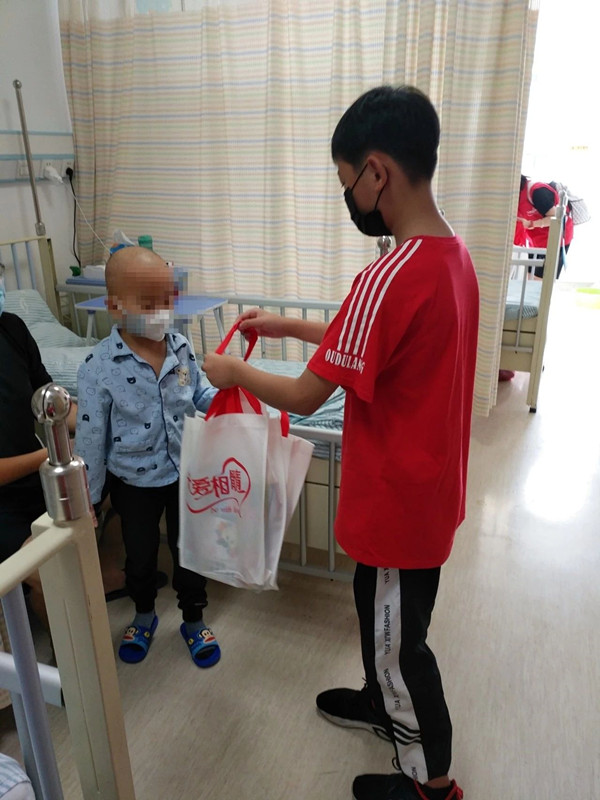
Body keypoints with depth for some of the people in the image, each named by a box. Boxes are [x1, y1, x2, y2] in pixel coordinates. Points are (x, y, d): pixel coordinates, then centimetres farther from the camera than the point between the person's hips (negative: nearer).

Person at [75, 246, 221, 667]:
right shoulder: (100, 366, -20)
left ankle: (194, 620, 40)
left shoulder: (181, 346, -10)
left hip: (184, 471, 2)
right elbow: (91, 436, -13)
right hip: (133, 481, -2)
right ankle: (144, 616, 49)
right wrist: (86, 497, -5)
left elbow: (198, 393, 8)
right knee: (140, 554, 20)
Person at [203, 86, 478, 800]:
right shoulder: (453, 254, 1)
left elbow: (306, 397, -23)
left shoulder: (391, 277, -30)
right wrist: (289, 326, 14)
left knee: (397, 639, 15)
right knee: (379, 610, 29)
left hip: (397, 503, -9)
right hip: (428, 487, 9)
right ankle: (383, 704, 55)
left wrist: (232, 372, -5)